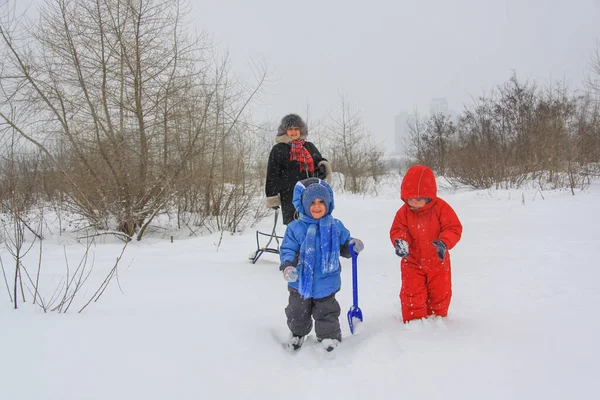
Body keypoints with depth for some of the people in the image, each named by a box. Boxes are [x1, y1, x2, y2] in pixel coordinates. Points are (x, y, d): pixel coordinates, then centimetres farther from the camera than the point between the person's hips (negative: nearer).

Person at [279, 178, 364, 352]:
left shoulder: (336, 226, -3)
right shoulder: (295, 227, -10)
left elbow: (344, 245, 9)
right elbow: (287, 249, -10)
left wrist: (353, 245, -13)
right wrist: (288, 265, -26)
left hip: (326, 281, 0)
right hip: (301, 281, 0)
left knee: (327, 312, 13)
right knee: (298, 312, 18)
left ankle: (329, 335, 35)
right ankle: (297, 333, 43)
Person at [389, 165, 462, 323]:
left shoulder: (441, 207, -16)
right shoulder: (404, 211, -10)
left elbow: (454, 228, -17)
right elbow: (397, 230, -7)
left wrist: (444, 243, -35)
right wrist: (400, 241, -31)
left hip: (437, 261, 0)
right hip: (412, 261, 0)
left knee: (440, 293, 13)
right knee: (412, 294, -5)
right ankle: (414, 321, 13)